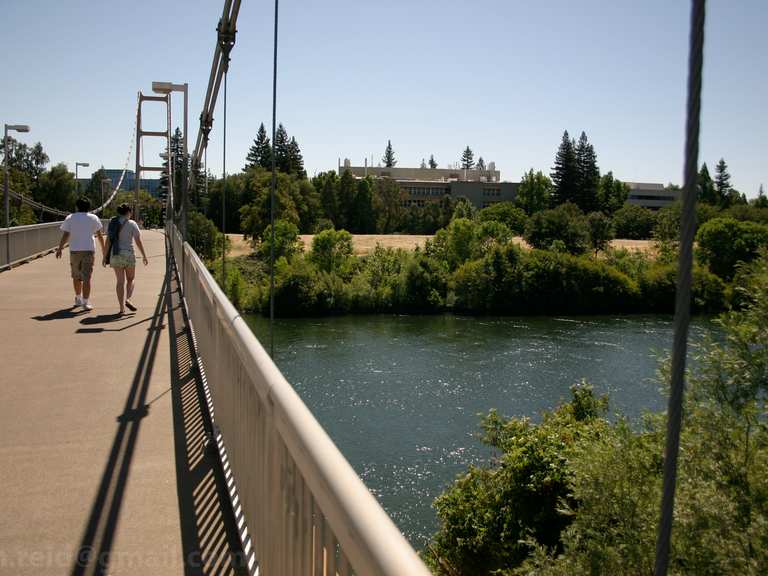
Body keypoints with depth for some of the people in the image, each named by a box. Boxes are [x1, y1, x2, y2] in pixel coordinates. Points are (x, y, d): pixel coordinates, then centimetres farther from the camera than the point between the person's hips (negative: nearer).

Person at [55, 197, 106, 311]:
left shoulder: (70, 218, 5)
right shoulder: (93, 218, 4)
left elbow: (65, 235, -2)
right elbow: (99, 235, 6)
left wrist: (59, 248, 4)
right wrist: (103, 249, 16)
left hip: (74, 250, 1)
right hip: (88, 250, -1)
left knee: (76, 276, 17)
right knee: (86, 277, -4)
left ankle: (78, 299, 29)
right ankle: (86, 302, -9)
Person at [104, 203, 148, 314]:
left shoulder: (112, 223, 5)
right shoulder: (132, 224, -4)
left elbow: (108, 241, 3)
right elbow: (138, 241, -6)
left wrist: (105, 256, 7)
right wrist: (144, 256, 0)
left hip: (115, 255, 3)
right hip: (128, 255, -3)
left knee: (120, 281, 6)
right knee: (130, 279, 13)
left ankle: (122, 308, 3)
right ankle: (127, 299, -10)